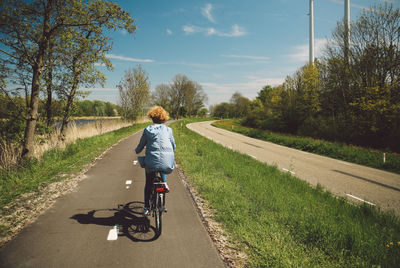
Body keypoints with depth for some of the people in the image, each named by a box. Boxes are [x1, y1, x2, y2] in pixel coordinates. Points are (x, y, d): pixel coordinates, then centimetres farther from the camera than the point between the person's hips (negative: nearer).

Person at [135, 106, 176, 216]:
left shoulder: (147, 130, 5)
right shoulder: (168, 130, 7)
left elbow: (140, 146, 12)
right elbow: (173, 146, 16)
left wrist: (136, 151, 35)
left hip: (151, 163, 0)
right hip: (168, 164, 1)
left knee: (148, 184, 23)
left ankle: (146, 207, 26)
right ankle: (164, 182, 21)